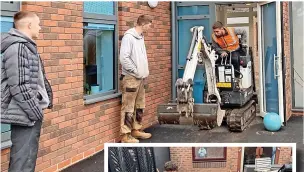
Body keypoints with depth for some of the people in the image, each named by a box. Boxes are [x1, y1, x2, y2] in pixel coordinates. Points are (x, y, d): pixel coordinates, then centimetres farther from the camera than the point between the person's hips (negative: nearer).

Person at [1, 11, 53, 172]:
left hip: (30, 113, 11)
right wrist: (36, 112, -17)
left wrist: (47, 98, 16)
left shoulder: (26, 46, 17)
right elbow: (19, 87, -21)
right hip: (27, 115, -11)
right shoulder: (17, 47, -15)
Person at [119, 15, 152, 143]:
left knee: (140, 106, 15)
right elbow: (123, 58, -22)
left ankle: (136, 130, 26)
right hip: (130, 78, -9)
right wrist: (136, 71, -16)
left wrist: (144, 73, 11)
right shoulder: (129, 37, -15)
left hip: (140, 78, 9)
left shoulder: (141, 37, 13)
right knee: (128, 108, -4)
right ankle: (125, 135, 2)